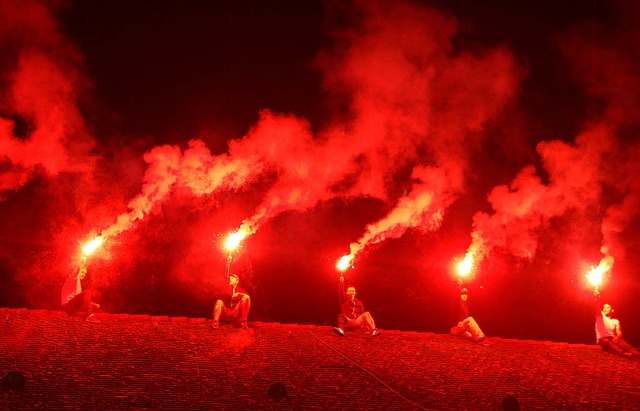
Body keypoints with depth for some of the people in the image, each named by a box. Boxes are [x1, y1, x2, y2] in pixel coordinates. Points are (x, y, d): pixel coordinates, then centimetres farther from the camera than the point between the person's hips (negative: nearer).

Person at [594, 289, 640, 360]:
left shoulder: (616, 321, 19)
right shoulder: (600, 316, 11)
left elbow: (619, 333, 6)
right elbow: (597, 307, -9)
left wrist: (617, 338, -19)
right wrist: (597, 297, -28)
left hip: (613, 339, 3)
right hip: (602, 339, -3)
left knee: (625, 344, -29)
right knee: (608, 342, -40)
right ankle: (623, 354, -65)